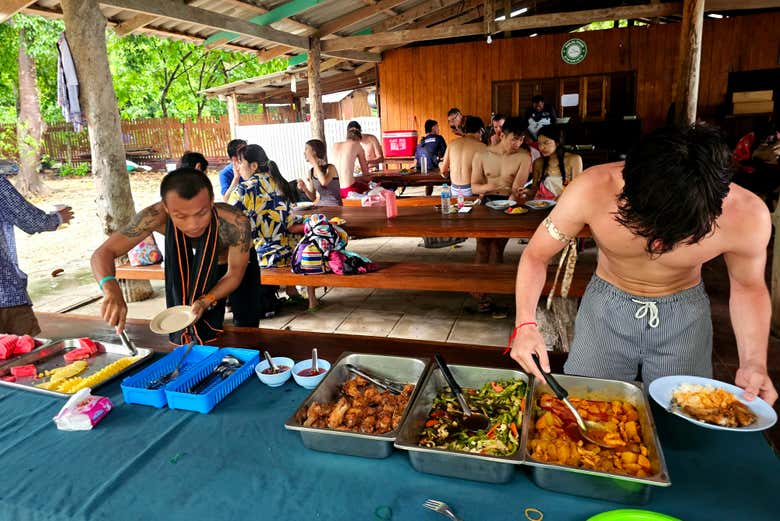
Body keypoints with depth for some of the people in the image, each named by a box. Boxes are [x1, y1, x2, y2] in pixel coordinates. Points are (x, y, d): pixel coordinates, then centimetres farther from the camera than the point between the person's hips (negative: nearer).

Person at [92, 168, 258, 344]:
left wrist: (205, 302, -41)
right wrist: (111, 289, -52)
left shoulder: (236, 223, -42)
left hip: (239, 266, -1)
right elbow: (103, 252, -32)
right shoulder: (157, 216, -37)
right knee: (209, 331, 8)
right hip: (202, 269, 2)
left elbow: (234, 275, -26)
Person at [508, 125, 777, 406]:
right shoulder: (591, 190, -31)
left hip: (684, 314, 1)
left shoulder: (747, 215, -26)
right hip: (606, 308, 0)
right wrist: (525, 323, -33)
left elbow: (748, 287, -4)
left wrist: (754, 361, -17)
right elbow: (536, 255, -18)